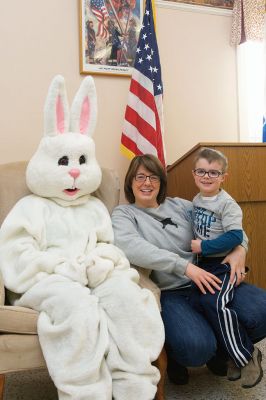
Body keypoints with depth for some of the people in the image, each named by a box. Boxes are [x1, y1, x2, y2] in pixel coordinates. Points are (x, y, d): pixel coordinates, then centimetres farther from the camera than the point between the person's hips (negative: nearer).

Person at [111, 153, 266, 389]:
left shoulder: (180, 206, 14)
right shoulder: (123, 214, 4)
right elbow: (130, 247, -18)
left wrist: (240, 249, -5)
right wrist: (185, 266, -24)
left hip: (207, 282, 4)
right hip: (167, 293, -4)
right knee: (197, 347, -32)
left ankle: (220, 350, 14)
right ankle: (175, 357, 8)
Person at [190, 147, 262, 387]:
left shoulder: (227, 203, -11)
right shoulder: (196, 200, 12)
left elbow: (235, 237, -19)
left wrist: (203, 246, -18)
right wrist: (195, 247, 10)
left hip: (224, 263, -7)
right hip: (204, 263, 7)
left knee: (214, 302, -27)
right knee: (196, 301, -12)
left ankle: (246, 356, -7)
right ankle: (235, 352, 3)